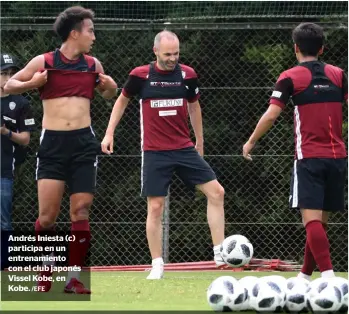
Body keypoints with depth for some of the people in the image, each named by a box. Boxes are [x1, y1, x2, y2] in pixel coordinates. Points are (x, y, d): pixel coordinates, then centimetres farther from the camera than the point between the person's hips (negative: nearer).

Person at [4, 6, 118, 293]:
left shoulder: (93, 65, 10)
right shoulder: (44, 62, 0)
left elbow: (108, 94, 27)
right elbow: (9, 85, 7)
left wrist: (110, 87, 4)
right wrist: (30, 84, -12)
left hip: (84, 143, 2)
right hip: (52, 143, -2)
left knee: (80, 212, -3)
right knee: (47, 215, -6)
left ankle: (74, 278, 4)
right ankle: (45, 274, 13)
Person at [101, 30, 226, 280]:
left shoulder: (188, 75, 0)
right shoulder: (141, 76, -6)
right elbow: (122, 100, 11)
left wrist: (200, 141, 22)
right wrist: (109, 133, 7)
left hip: (185, 149, 3)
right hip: (155, 153, -3)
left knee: (216, 192, -7)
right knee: (155, 207, -4)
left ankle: (220, 253, 0)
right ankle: (157, 265, 6)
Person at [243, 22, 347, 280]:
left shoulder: (291, 77, -2)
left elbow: (271, 115, -8)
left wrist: (251, 142, 5)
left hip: (309, 157, -5)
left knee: (312, 218, -10)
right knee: (322, 220, 13)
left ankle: (328, 274, -26)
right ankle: (305, 275, 24)